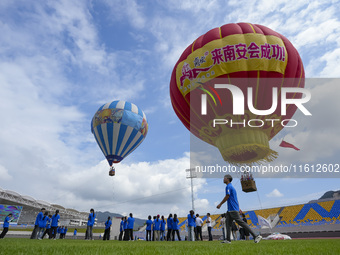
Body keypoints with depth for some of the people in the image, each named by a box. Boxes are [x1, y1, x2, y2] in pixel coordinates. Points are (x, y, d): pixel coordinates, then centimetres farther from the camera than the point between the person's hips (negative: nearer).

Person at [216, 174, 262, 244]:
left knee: (241, 223, -9)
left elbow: (227, 197, -18)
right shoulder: (231, 187, 20)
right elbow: (235, 199, 22)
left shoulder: (228, 187, -11)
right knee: (228, 223, 7)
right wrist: (238, 208, 25)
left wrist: (220, 204, -10)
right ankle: (228, 240, 6)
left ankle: (256, 236, -7)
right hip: (230, 209, 10)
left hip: (233, 210, -10)